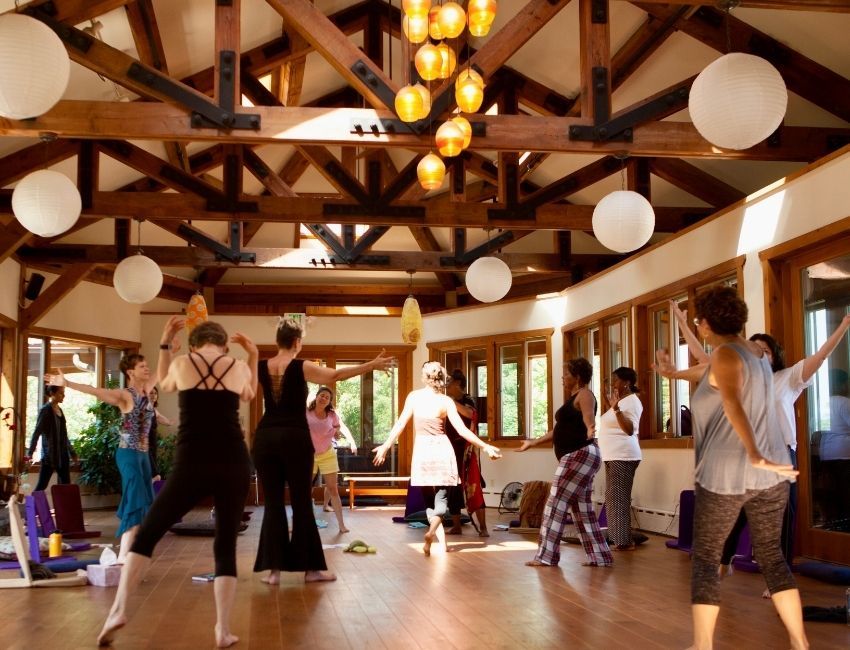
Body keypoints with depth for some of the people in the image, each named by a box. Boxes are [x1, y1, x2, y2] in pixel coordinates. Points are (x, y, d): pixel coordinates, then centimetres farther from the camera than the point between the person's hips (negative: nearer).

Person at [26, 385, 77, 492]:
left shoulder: (59, 410, 11)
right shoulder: (45, 410, -10)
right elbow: (36, 432, -16)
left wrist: (72, 452, 23)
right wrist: (30, 453, -24)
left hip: (63, 454, 7)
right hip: (49, 454, -7)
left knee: (65, 485, 5)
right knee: (42, 485, -4)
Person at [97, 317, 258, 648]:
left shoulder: (181, 363, 4)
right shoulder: (239, 367, 6)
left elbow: (165, 384, 27)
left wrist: (165, 343, 29)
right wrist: (253, 356, 28)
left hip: (191, 466, -1)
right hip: (233, 464, 1)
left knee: (146, 534, 13)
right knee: (226, 546, 9)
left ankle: (119, 609, 0)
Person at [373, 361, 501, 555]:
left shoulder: (413, 396, -2)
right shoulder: (446, 401, -6)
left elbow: (400, 424, -1)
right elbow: (462, 430, -9)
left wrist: (385, 446, 9)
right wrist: (485, 447, -3)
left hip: (421, 451, 1)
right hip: (442, 450, -1)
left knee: (429, 500, 12)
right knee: (441, 498, 5)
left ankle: (441, 542, 5)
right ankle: (431, 532, -21)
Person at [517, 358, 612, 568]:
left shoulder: (584, 395, -8)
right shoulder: (573, 398, 21)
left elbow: (588, 416, -29)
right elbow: (560, 430, 28)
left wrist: (590, 431, -52)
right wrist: (532, 443, 34)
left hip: (581, 455, -10)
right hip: (575, 457, 10)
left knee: (556, 503, -8)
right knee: (582, 508, 9)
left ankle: (547, 555, -4)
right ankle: (599, 556, 10)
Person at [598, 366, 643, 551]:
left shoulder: (631, 401, -10)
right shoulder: (620, 401, 19)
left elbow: (630, 429, -22)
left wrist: (616, 408, -33)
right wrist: (609, 405, 27)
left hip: (622, 457, -10)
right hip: (614, 456, 10)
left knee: (619, 498, -10)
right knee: (615, 498, 10)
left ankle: (625, 541, -8)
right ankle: (622, 540, 14)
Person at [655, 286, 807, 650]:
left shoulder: (725, 353, -11)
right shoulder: (754, 352, 12)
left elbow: (732, 402, -29)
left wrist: (754, 455, -37)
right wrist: (676, 373, 45)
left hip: (727, 474, -7)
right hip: (769, 477, 7)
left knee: (705, 558, 7)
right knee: (770, 555, 17)